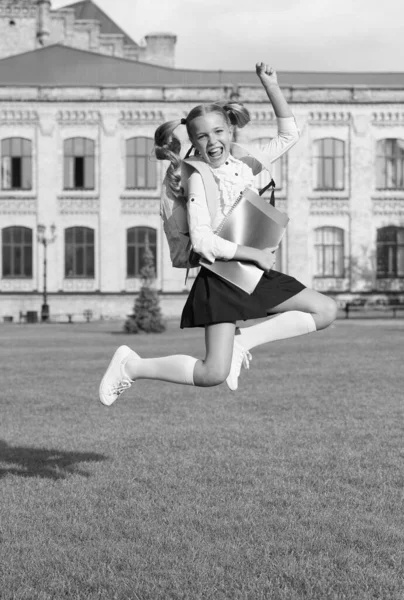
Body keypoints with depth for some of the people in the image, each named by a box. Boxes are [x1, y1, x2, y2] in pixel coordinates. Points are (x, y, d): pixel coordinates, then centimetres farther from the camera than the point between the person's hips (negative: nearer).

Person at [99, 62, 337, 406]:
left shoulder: (246, 165, 6)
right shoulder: (198, 180, -11)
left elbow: (289, 134, 16)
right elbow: (201, 242, -20)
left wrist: (272, 87, 7)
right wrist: (255, 254, -17)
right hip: (220, 277, -7)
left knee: (326, 311, 2)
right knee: (214, 374, -12)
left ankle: (243, 340, 2)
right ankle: (131, 365, 5)